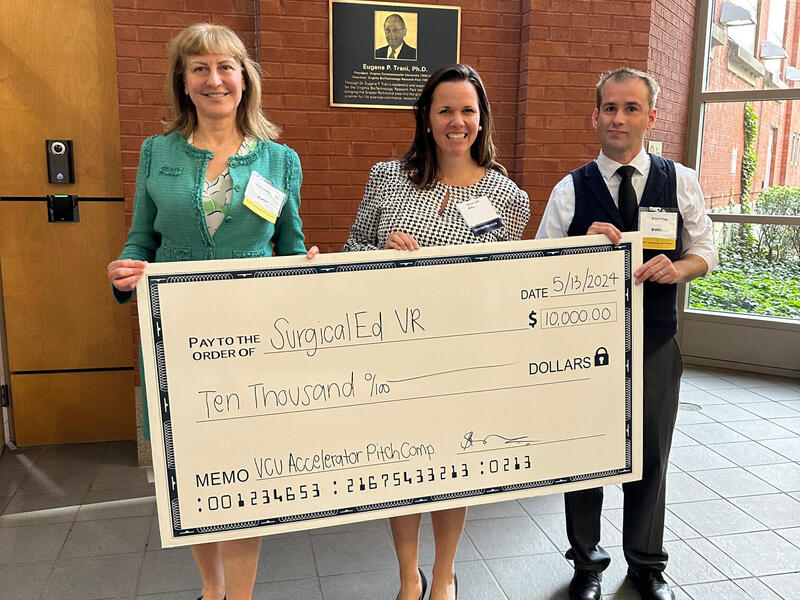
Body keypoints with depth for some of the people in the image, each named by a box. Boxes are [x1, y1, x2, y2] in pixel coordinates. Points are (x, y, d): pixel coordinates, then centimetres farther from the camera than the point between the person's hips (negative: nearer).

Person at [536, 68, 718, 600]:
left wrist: (677, 268, -16)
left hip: (656, 344, 1)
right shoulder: (571, 189, -2)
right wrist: (585, 244, -20)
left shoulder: (682, 182, 1)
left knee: (650, 457, 14)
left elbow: (705, 252, 7)